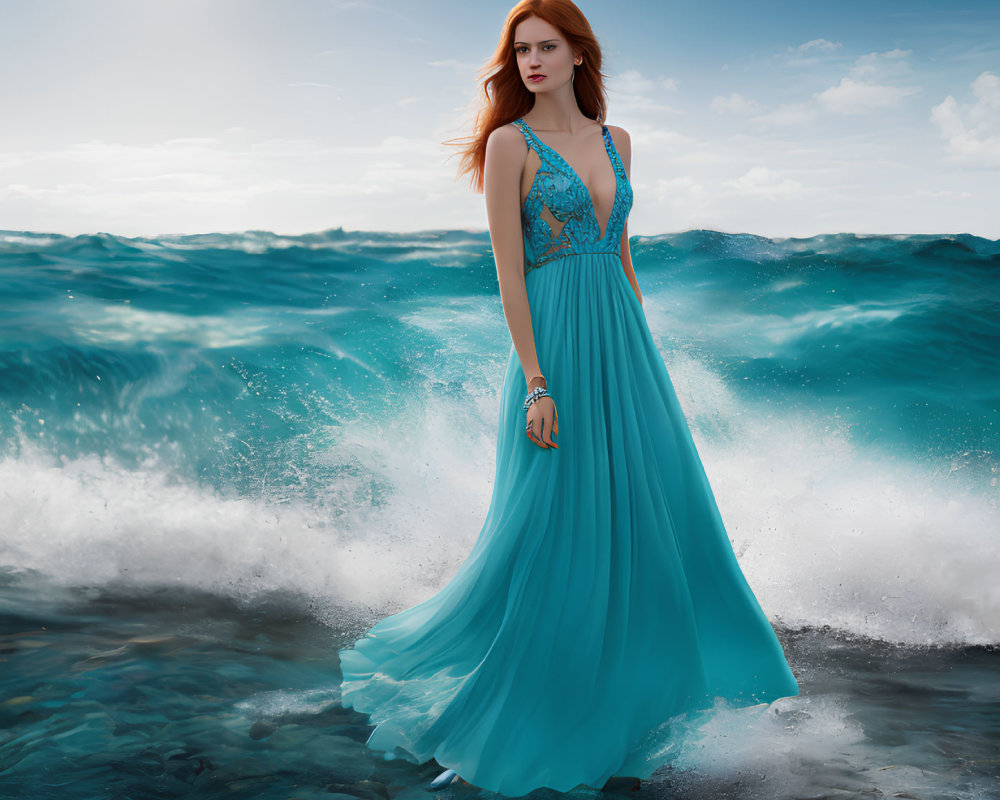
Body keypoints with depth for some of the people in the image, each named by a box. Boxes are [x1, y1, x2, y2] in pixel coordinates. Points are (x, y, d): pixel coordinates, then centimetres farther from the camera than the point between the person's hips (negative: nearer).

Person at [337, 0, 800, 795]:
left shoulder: (616, 140, 13)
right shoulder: (510, 142, -5)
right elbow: (509, 272, -10)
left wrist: (644, 354, 14)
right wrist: (535, 381, -16)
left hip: (621, 336, 7)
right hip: (556, 340, -6)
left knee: (649, 503, 10)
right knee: (555, 519, -1)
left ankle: (621, 689, 29)